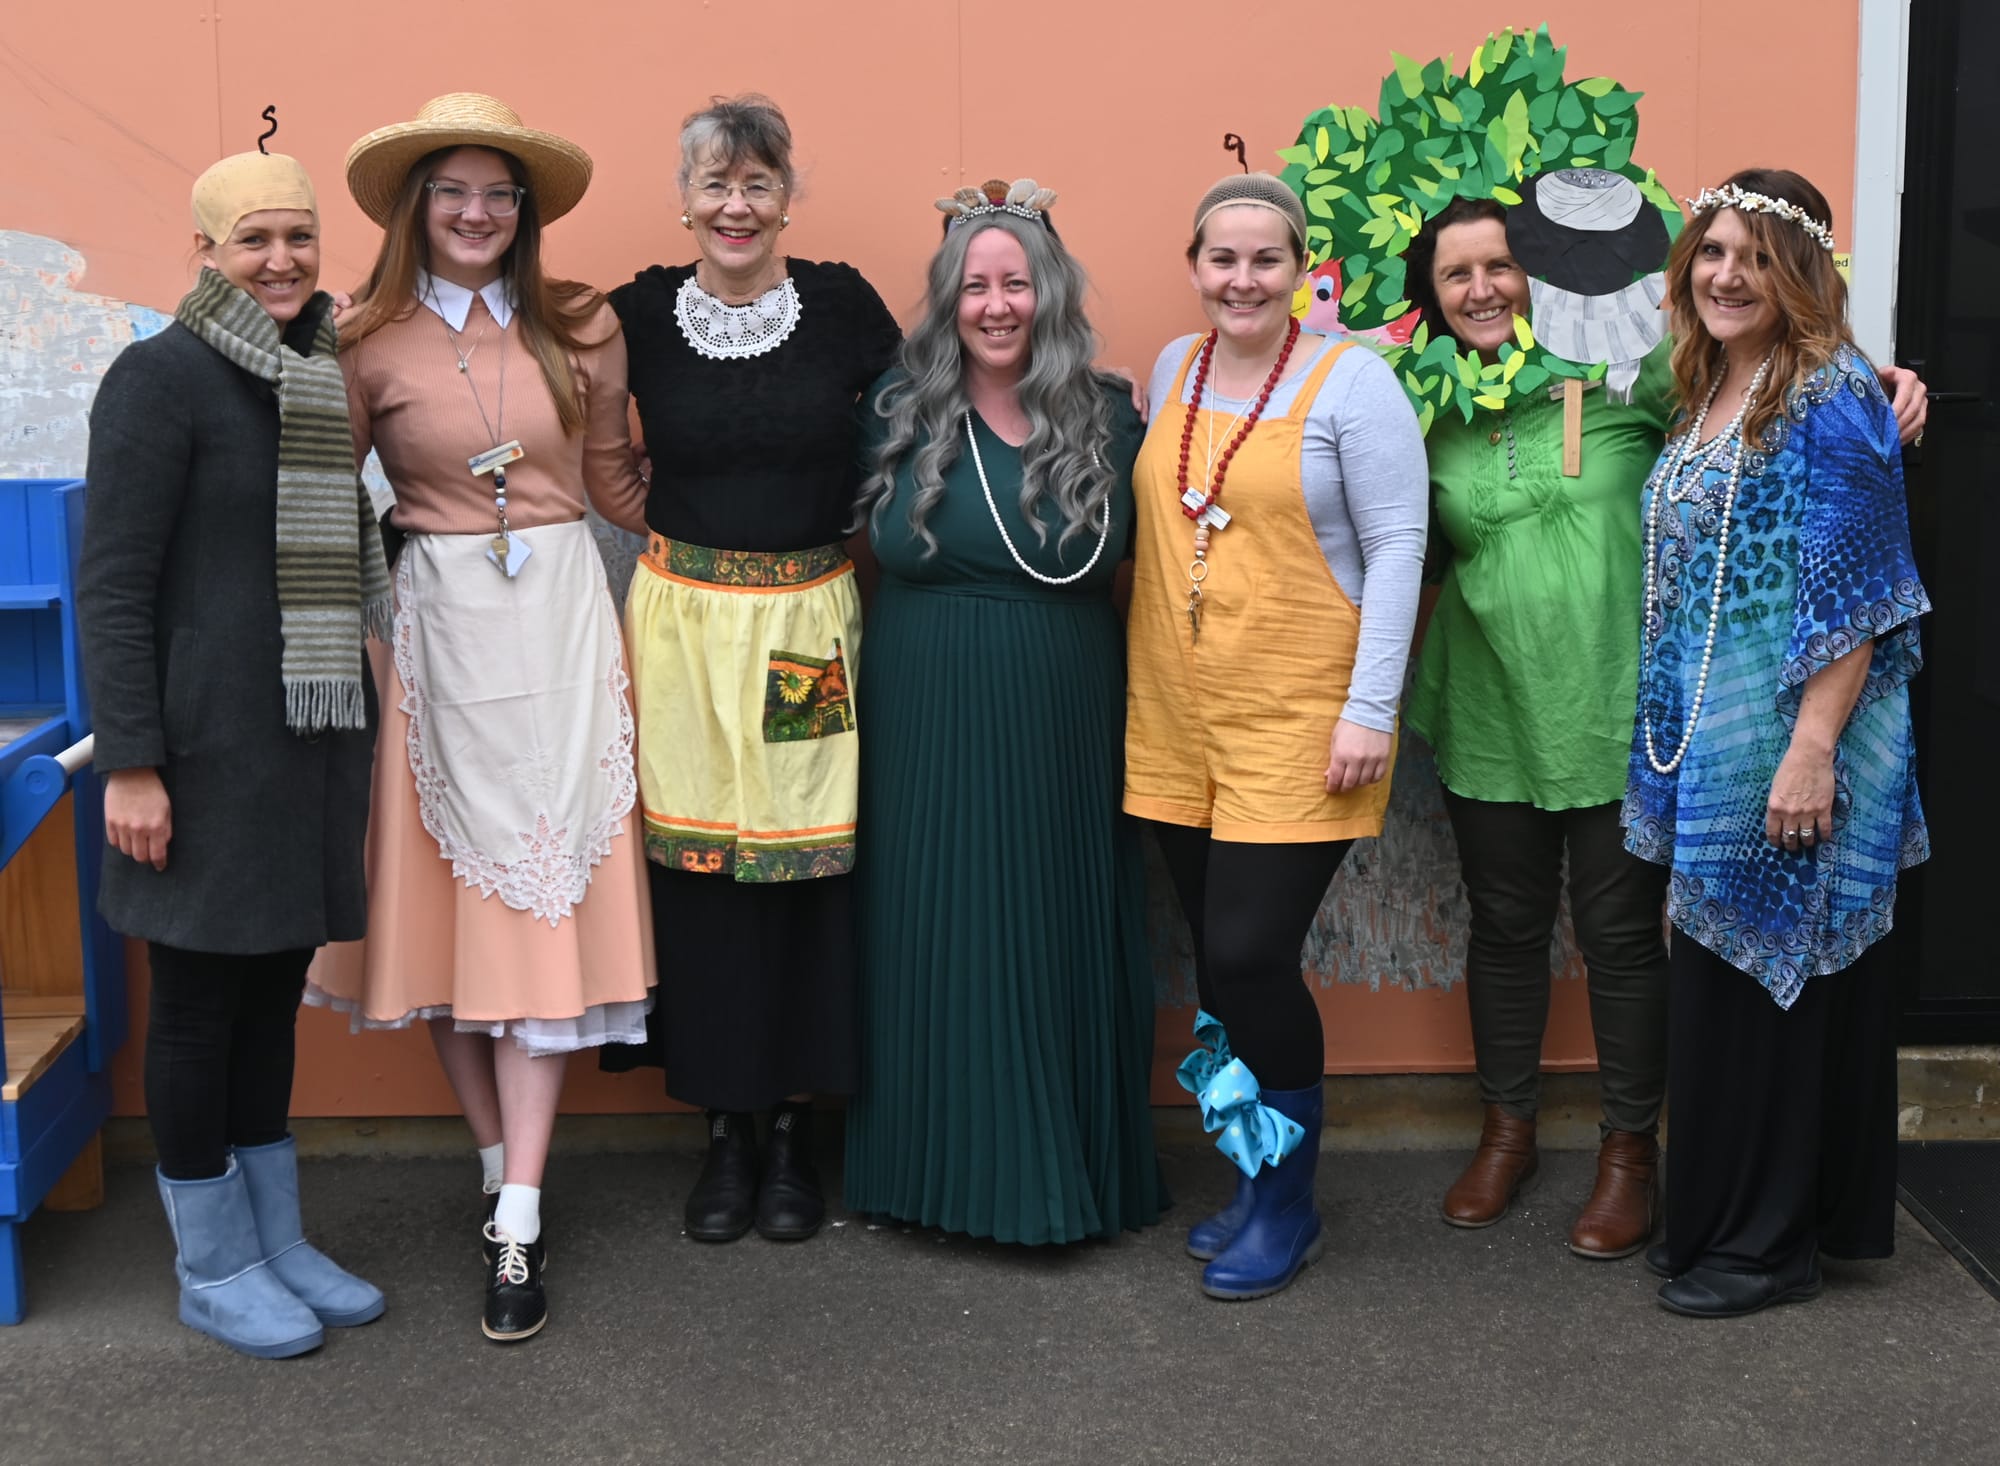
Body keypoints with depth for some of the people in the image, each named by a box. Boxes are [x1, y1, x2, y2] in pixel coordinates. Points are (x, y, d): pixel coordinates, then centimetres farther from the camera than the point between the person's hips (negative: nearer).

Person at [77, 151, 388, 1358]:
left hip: (311, 737, 7)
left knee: (276, 985, 14)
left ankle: (277, 1241, 26)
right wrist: (131, 762, -17)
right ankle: (212, 1269, 17)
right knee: (200, 994, 4)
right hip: (207, 745, -7)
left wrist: (359, 734, 16)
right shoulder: (162, 375, -9)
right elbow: (112, 581, -13)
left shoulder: (323, 376, 12)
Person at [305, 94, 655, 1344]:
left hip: (559, 625, 0)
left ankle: (520, 1224, 0)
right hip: (436, 623, 0)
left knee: (542, 889, -2)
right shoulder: (372, 344, -1)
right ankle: (502, 1163, 22)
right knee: (447, 887, 5)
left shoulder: (581, 330, 3)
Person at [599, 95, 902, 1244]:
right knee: (700, 869, 4)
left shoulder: (842, 304, 0)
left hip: (812, 628, 0)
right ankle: (726, 1126, 19)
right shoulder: (642, 312, 3)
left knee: (810, 867, 3)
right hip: (685, 625, 1)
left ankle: (796, 1127, 18)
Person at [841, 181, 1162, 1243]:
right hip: (927, 723, -1)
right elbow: (881, 550, 7)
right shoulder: (900, 409, 0)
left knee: (1059, 934, 7)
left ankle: (1070, 1166, 22)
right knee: (938, 934, 6)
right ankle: (946, 1162, 21)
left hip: (1063, 720, 1)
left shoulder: (1105, 414, 3)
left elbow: (1126, 555, 9)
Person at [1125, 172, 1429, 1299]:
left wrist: (1371, 708, -14)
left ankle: (1288, 1200, 12)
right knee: (1219, 961, 10)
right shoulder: (1174, 369, 11)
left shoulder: (1350, 380, -6)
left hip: (1300, 721, -5)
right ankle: (1255, 1174, 26)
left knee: (1251, 957, -8)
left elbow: (1397, 545, -8)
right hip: (1177, 721, 6)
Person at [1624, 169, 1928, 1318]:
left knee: (1778, 976, 1)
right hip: (1708, 748, 8)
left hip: (1791, 750, -8)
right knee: (1717, 974, 14)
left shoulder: (1832, 397, -12)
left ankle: (1770, 1242, 14)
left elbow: (1856, 596, -17)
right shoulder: (1709, 393, 13)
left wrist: (1813, 749, -22)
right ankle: (1723, 1218, 27)